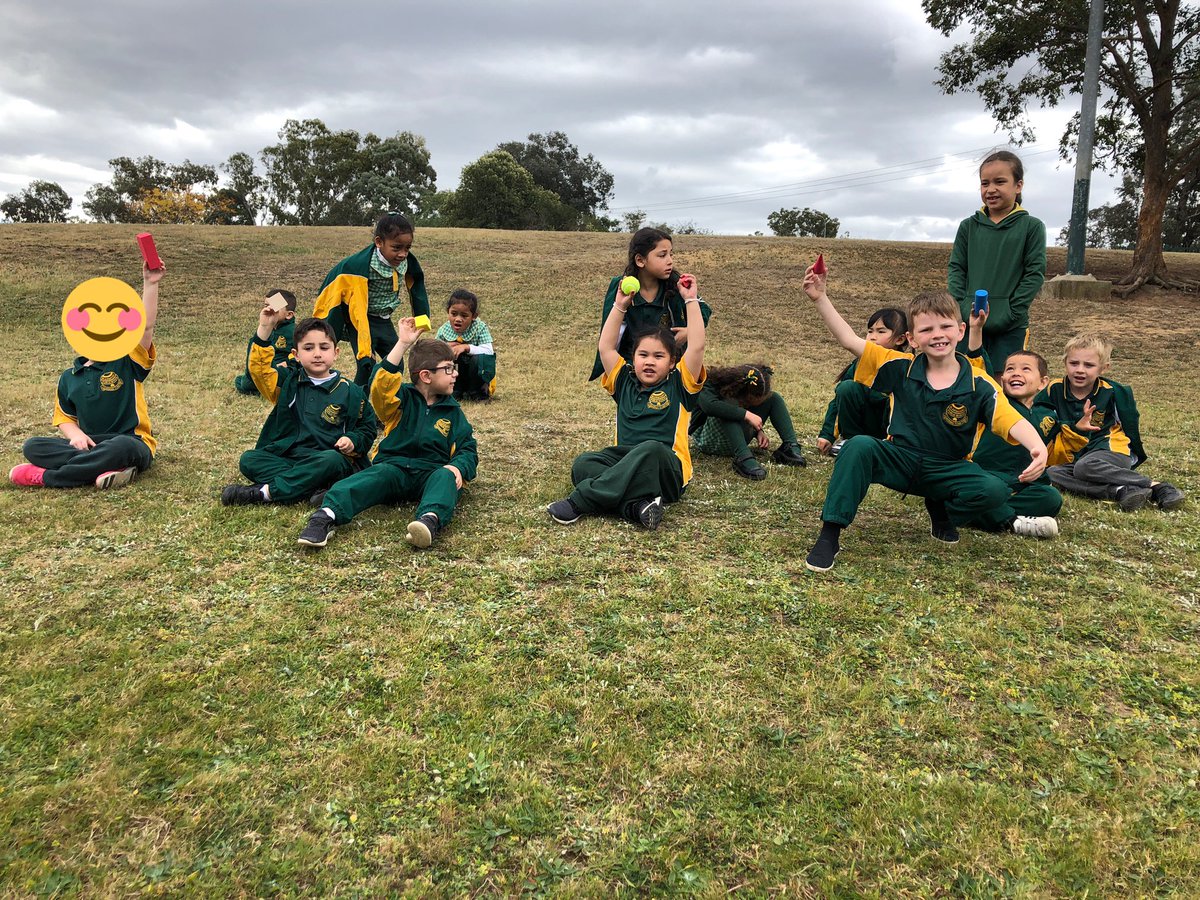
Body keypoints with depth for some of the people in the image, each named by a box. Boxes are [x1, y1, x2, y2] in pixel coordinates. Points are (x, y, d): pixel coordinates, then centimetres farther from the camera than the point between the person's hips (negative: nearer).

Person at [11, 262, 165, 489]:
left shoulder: (128, 362, 1)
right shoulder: (69, 377, 14)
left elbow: (147, 325, -13)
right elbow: (64, 417, 18)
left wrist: (150, 284, -23)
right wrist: (76, 434, -7)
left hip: (132, 444, -5)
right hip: (89, 445, 5)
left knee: (122, 447, -40)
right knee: (32, 447, -16)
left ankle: (46, 476, -27)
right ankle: (105, 468, -35)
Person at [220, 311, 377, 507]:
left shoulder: (349, 391, 6)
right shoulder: (289, 381, 12)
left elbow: (367, 427, 12)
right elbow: (259, 368, -3)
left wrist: (353, 441, -9)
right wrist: (265, 328, -11)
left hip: (324, 459, -3)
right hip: (287, 457, 3)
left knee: (333, 461, -37)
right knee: (248, 459, -19)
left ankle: (264, 492, -32)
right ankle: (313, 488, -32)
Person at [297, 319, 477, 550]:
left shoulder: (453, 411, 17)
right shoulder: (403, 399, 9)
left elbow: (467, 448, 11)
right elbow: (380, 385, -13)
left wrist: (458, 468, -13)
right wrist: (402, 344, -19)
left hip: (432, 472, 1)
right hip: (394, 466, -1)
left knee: (444, 477, -34)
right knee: (378, 476, -34)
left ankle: (431, 519, -66)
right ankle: (327, 515, -56)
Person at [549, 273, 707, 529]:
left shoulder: (679, 386, 10)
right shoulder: (625, 383, 20)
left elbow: (697, 346, 0)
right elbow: (605, 347, 17)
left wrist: (691, 300, 5)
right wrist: (620, 305, 18)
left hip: (667, 473, -4)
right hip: (623, 460, 4)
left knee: (651, 449, -39)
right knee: (583, 464, -25)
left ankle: (580, 501, -40)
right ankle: (636, 505, -45)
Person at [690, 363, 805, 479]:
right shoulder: (710, 385, -23)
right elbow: (709, 405, -45)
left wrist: (758, 431, -11)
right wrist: (746, 414, -43)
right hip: (708, 439, -6)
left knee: (773, 398, -5)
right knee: (727, 406, -36)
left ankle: (791, 447, -18)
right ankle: (744, 458, -46)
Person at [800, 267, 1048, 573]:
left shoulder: (979, 385, -8)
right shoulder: (902, 369, -3)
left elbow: (1013, 421, -20)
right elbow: (850, 341, -7)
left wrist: (1038, 447, -43)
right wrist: (820, 297, -15)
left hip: (948, 470, 0)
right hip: (900, 460, 0)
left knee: (995, 490, -29)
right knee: (859, 446, -31)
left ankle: (941, 510, 6)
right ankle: (829, 534, -26)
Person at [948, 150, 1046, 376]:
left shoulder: (1031, 227, 0)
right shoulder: (969, 226, 7)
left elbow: (1035, 273, -4)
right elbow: (956, 268, 7)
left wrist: (1010, 313, -12)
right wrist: (961, 307, -6)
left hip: (1011, 328, -2)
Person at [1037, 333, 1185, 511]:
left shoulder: (1113, 392, -2)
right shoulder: (1054, 390, 1)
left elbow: (1131, 425, 10)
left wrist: (1135, 459, 17)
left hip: (1112, 451, -3)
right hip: (1076, 456, 3)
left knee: (1084, 467, -37)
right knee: (1049, 474, -29)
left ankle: (1156, 487, -29)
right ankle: (1120, 490, -38)